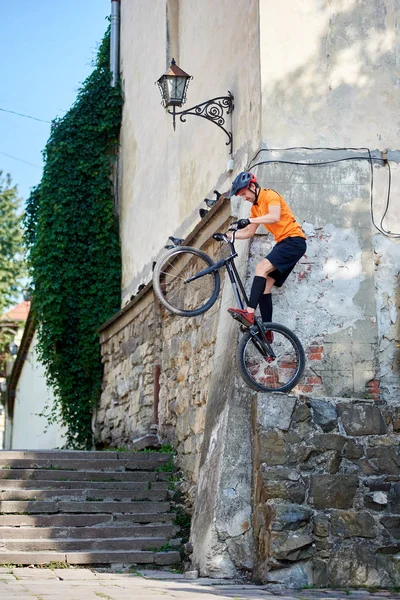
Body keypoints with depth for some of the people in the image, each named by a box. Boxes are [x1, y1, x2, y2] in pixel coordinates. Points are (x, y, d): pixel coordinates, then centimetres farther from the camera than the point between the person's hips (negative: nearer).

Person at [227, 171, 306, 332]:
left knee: (261, 267, -27)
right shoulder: (255, 207, 18)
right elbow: (249, 232, 21)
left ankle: (249, 313, -38)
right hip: (283, 244, 10)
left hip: (294, 241, -10)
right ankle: (266, 330, -1)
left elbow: (275, 216, -28)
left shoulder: (270, 195, -9)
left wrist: (248, 220, -35)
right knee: (264, 285, 0)